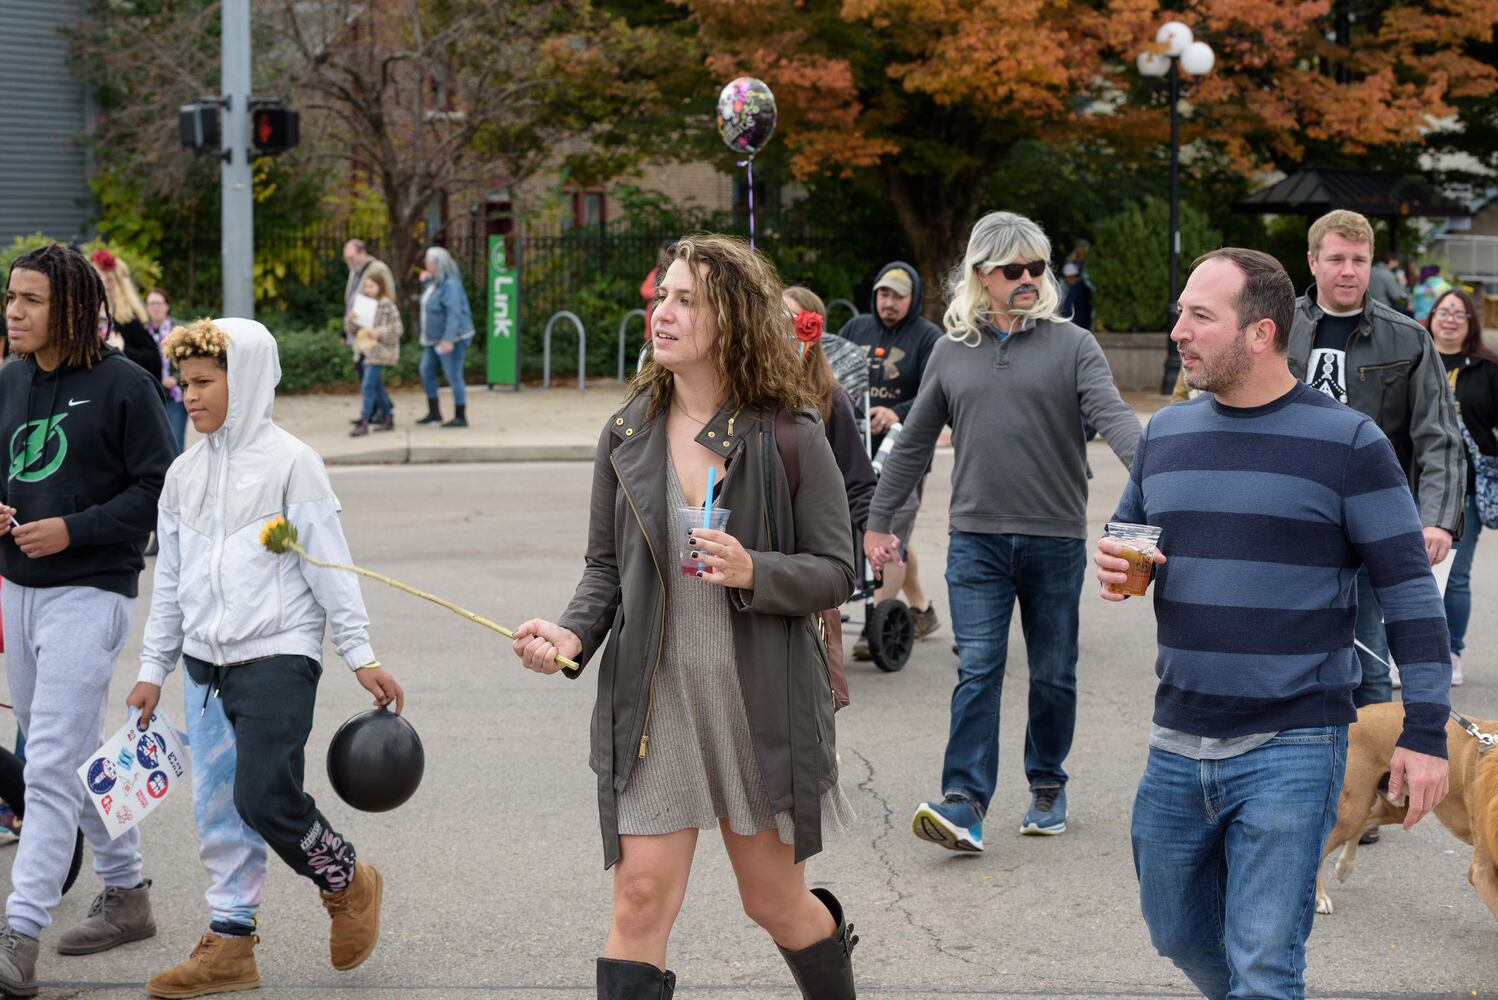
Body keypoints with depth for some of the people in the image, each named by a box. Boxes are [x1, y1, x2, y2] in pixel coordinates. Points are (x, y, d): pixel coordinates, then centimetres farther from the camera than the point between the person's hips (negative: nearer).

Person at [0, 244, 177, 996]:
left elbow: (161, 488, -10)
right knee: (78, 756, 17)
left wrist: (73, 529, -18)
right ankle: (126, 896, 31)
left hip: (89, 592, -7)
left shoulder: (123, 385, -10)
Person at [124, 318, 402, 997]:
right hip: (206, 662, 6)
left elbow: (329, 565, -7)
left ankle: (347, 882, 11)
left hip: (278, 654, -6)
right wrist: (154, 669, 17)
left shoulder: (288, 462, -7)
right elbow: (170, 580, 17)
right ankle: (229, 945, 15)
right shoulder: (185, 473, 11)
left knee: (265, 796, -15)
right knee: (218, 809, 7)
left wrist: (361, 656, -9)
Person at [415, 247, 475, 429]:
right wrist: (425, 282, 10)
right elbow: (429, 302, 26)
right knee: (426, 372, 13)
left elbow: (454, 313, -26)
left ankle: (461, 417, 2)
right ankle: (434, 413, 21)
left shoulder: (450, 284, -20)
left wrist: (448, 339, -31)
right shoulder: (434, 282, 9)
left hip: (451, 339, -10)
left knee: (454, 377, -5)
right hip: (434, 339, 10)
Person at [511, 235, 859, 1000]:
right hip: (653, 702, 2)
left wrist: (753, 572, -23)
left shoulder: (790, 436, -7)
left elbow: (836, 572, -5)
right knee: (640, 898, -5)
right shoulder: (627, 436, 3)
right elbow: (605, 567, 10)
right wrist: (572, 633, -10)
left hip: (760, 700, -2)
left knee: (773, 900, 12)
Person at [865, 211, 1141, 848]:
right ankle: (965, 804, -13)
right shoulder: (953, 352, 9)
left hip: (1056, 538, -1)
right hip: (976, 538, 1)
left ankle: (1047, 786, 26)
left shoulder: (1072, 345, 2)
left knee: (1053, 674, 10)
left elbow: (1112, 414, -12)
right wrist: (879, 521, 18)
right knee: (977, 670, -8)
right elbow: (913, 444, 17)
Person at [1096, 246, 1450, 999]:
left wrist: (1425, 732, -12)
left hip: (1291, 750, -5)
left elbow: (1409, 590, -7)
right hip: (1178, 744, 6)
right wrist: (1112, 568, -5)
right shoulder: (1165, 434, 7)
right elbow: (1127, 541, 21)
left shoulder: (1346, 443, -8)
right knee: (1177, 932, 18)